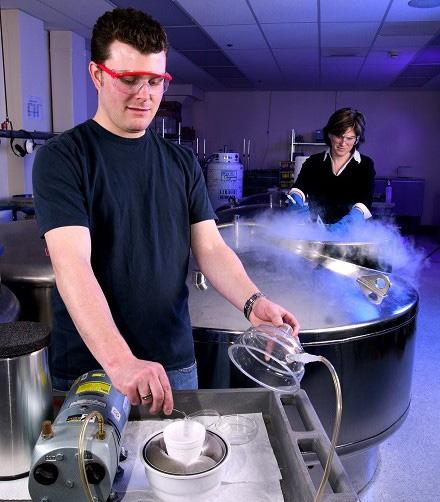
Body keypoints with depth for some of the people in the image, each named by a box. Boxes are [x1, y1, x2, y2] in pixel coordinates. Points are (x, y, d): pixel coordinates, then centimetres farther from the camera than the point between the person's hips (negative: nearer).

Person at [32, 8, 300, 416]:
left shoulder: (182, 163, 6)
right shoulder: (62, 158, -9)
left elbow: (210, 248, 1)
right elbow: (72, 264, -21)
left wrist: (252, 301, -18)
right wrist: (119, 360, -33)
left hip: (175, 362, 4)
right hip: (89, 367, -3)